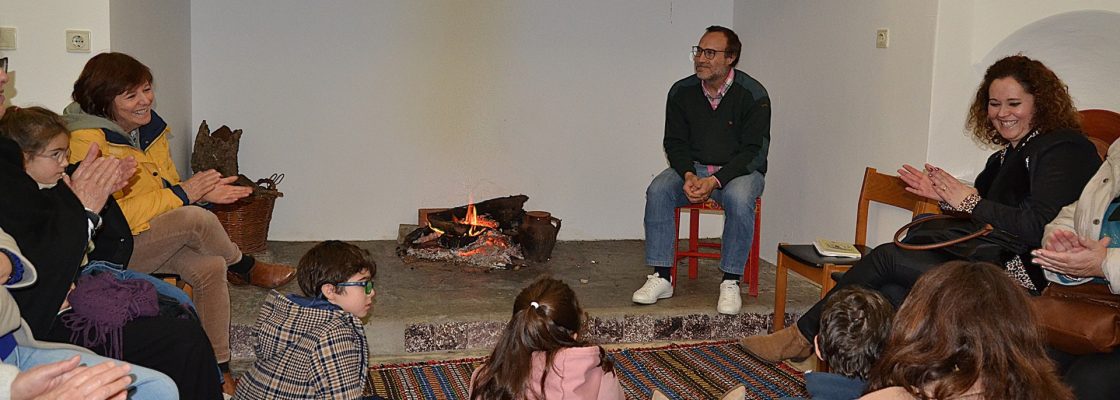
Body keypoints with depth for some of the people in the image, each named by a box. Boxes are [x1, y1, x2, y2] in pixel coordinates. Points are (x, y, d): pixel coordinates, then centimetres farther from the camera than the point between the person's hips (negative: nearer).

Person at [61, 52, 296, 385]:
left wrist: (201, 191, -6)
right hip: (111, 250, -7)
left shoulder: (149, 126, 9)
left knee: (209, 267, -21)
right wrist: (182, 194, -21)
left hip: (156, 236, 8)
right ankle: (244, 269, 2)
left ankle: (219, 368, -15)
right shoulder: (86, 141, -17)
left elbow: (167, 187, 18)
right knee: (197, 219, -29)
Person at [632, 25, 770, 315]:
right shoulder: (681, 92, -1)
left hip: (739, 170, -3)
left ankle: (730, 283, -24)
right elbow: (675, 142, 3)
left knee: (738, 198, -36)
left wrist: (715, 181, -26)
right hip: (692, 168, 3)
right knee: (658, 190, -24)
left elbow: (754, 152, -14)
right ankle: (661, 277, -20)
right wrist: (689, 175, -18)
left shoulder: (753, 95, -12)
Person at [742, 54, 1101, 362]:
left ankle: (802, 336, 1)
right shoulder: (1007, 155, 20)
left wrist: (971, 201, -13)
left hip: (1021, 275, -9)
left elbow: (1038, 227, -22)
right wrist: (946, 197, 3)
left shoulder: (1063, 149, -10)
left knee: (886, 257, -12)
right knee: (891, 292, -16)